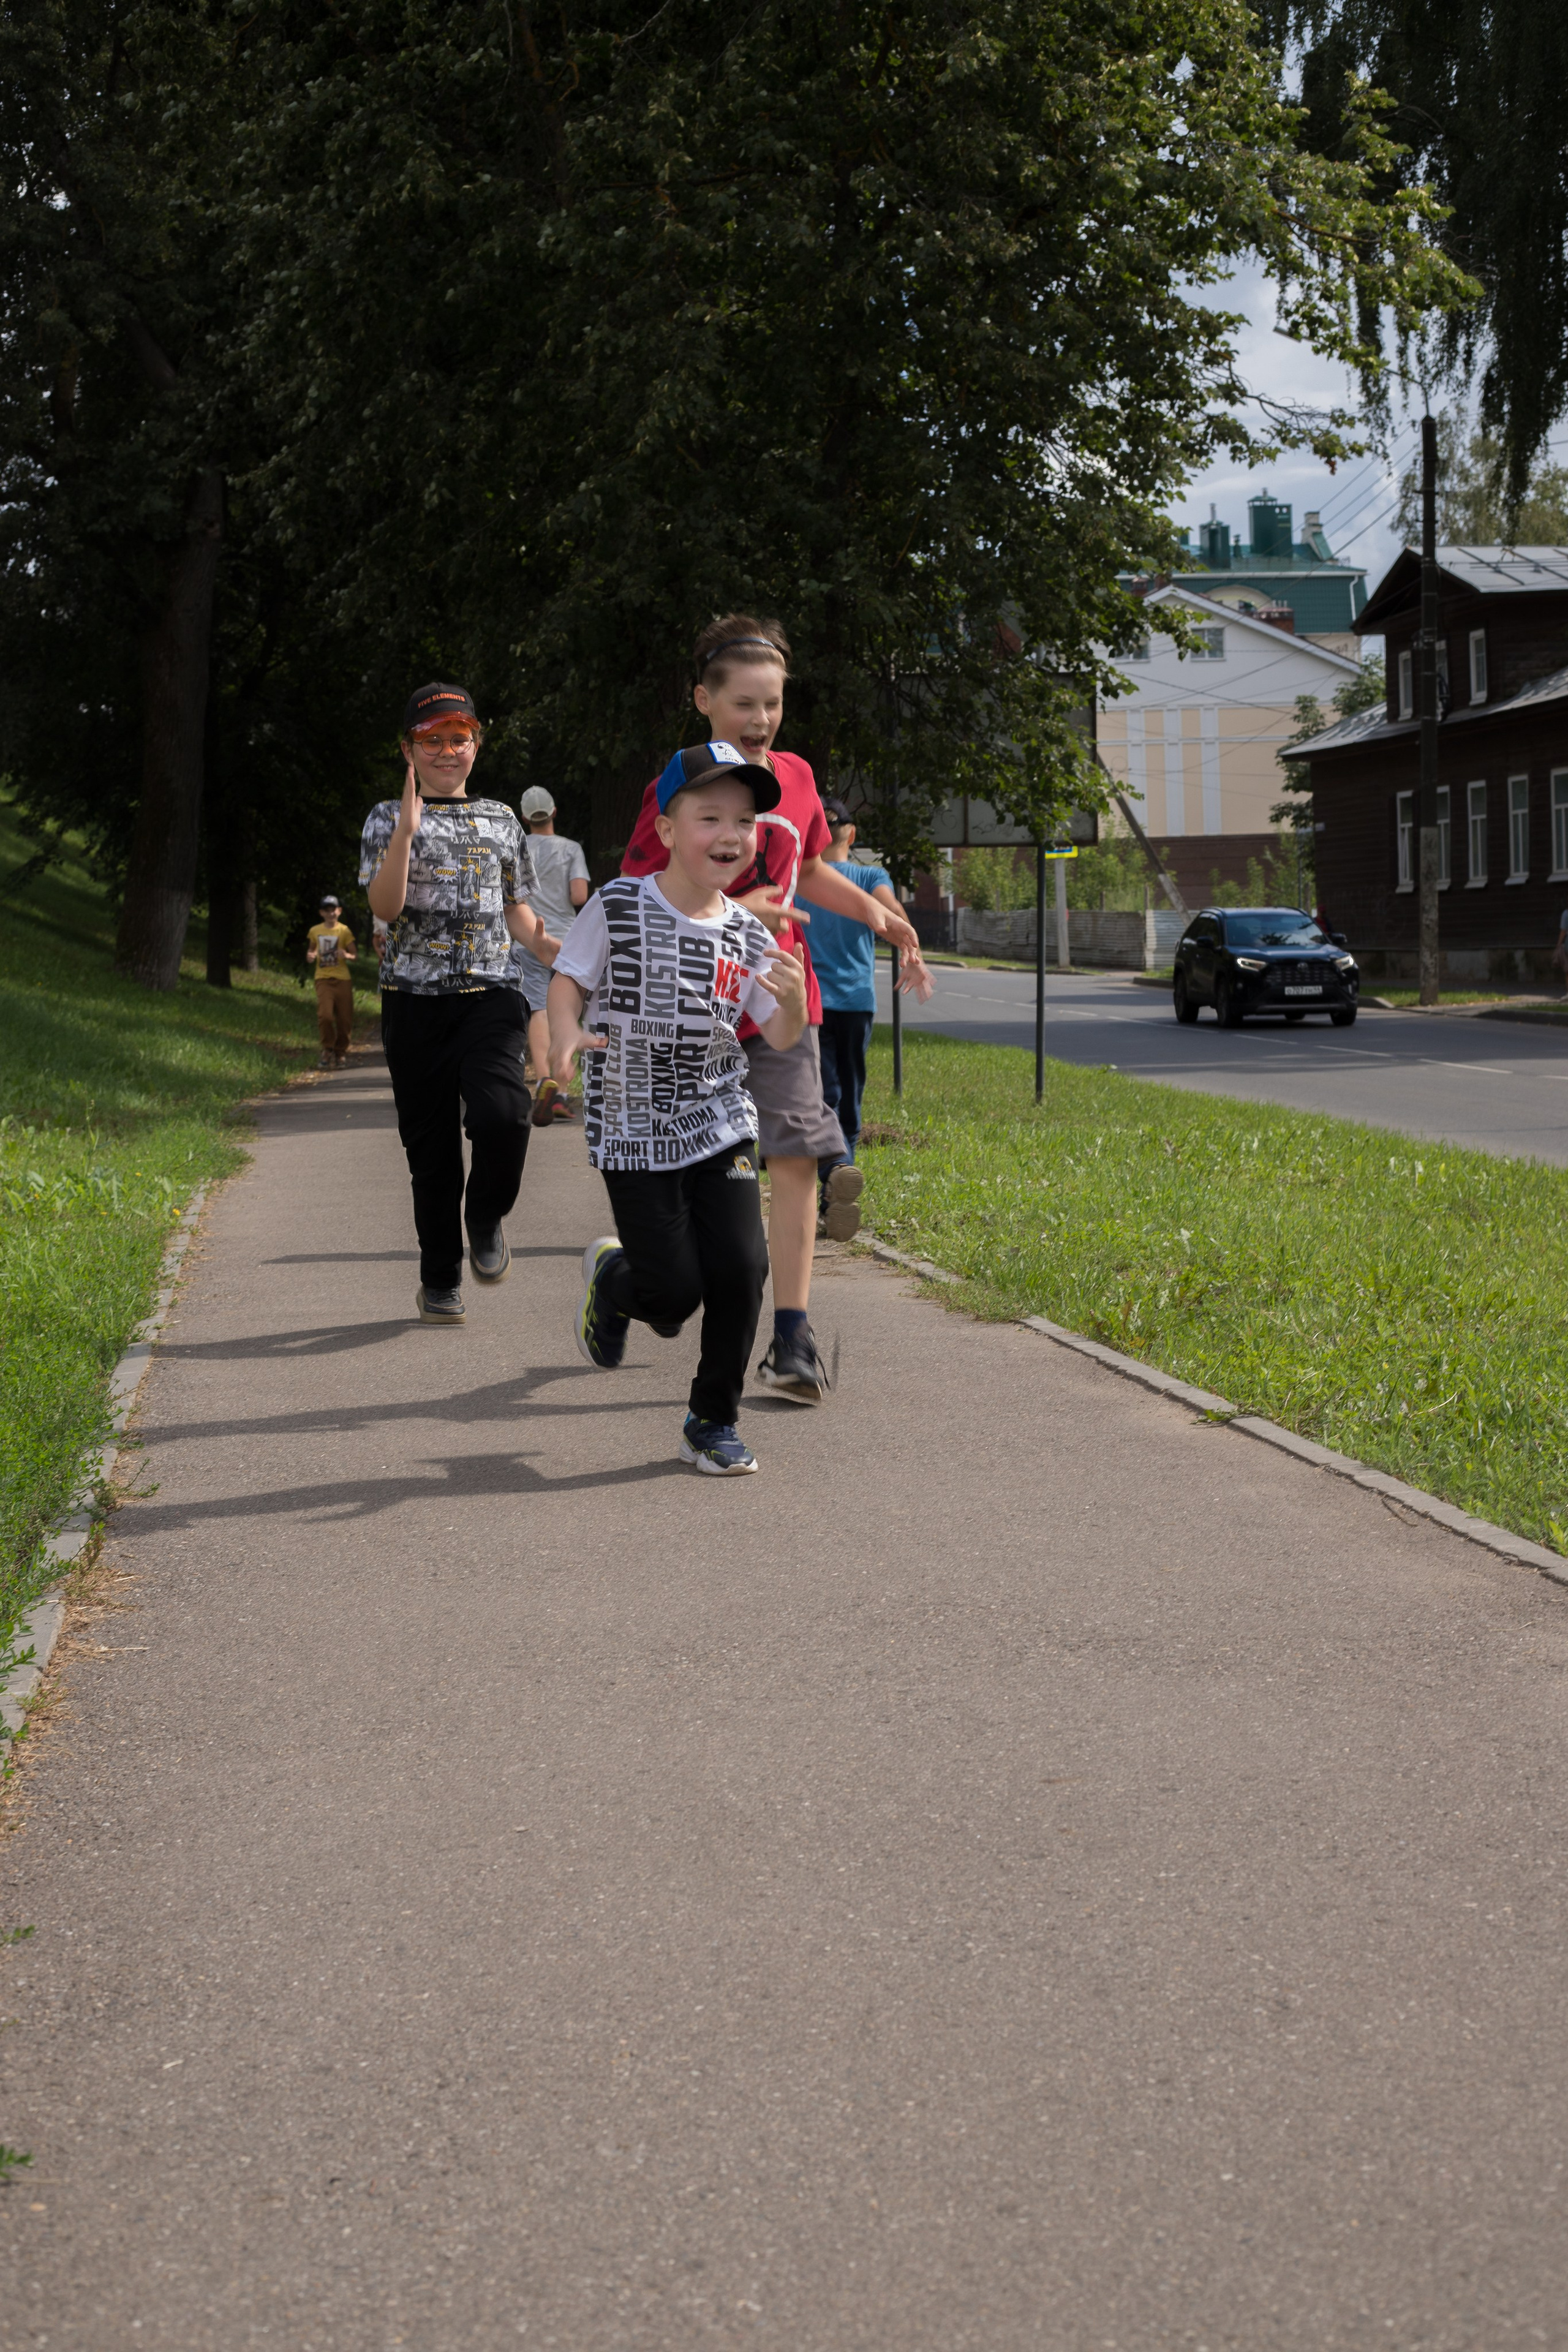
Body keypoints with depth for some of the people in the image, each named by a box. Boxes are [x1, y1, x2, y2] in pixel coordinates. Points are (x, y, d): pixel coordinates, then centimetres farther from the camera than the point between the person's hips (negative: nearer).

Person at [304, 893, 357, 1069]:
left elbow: (354, 954, 1)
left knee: (345, 1018, 1)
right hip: (323, 978, 0)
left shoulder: (344, 931, 1)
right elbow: (311, 951, 21)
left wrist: (347, 956, -21)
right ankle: (328, 1050, 0)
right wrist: (310, 957, -3)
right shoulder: (315, 931, 7)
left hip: (343, 979, 0)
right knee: (324, 1015, -17)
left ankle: (340, 1053, 18)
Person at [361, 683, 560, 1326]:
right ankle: (440, 1279, 16)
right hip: (415, 1000, -1)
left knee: (501, 1114, -23)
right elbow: (384, 906, -9)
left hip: (489, 994, 1)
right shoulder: (388, 818, 5)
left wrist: (541, 943, 1)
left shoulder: (501, 820, 15)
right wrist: (407, 829, -19)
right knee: (430, 1145, 2)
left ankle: (485, 1216, 5)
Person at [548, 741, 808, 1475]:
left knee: (741, 1268, -8)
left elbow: (780, 1038, 3)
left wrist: (793, 1000, -20)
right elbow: (569, 979, 1)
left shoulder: (745, 935, 1)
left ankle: (713, 1422, 13)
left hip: (720, 1125, 3)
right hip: (634, 1131, -3)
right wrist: (565, 1036, -20)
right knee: (676, 1290, -6)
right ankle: (610, 1279, 32)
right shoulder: (619, 906, -9)